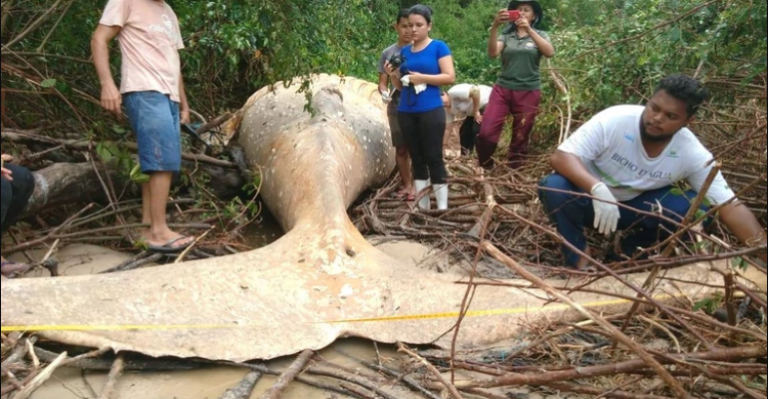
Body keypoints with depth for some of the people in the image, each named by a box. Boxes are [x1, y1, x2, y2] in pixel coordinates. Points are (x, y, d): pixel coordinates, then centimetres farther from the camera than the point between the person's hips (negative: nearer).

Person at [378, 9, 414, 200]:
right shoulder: (388, 53, 7)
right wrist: (384, 93, -14)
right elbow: (382, 82, 8)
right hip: (396, 109, 3)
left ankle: (415, 185, 11)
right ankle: (406, 184, 22)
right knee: (401, 149, 10)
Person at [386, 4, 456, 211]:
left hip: (431, 111, -5)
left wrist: (422, 78, -16)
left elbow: (450, 77, -9)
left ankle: (442, 208, 1)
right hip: (406, 112, 5)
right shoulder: (404, 51, 13)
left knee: (434, 158, -4)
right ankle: (422, 206, 14)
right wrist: (393, 75, -3)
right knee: (416, 158, 8)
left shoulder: (438, 47, -1)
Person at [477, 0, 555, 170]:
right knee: (486, 132, -13)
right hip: (503, 89, 0)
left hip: (529, 93, 0)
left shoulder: (539, 35, 7)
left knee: (520, 139, 5)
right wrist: (495, 26, -26)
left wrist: (529, 30, -23)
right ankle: (484, 170, 8)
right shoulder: (506, 35, 8)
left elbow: (550, 53, -14)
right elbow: (492, 53, -11)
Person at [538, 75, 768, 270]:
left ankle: (629, 249, 2)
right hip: (591, 197, -2)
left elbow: (730, 207, -18)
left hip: (636, 206, 3)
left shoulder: (693, 154, -17)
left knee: (699, 209, -20)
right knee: (554, 188, -35)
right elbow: (561, 156, -31)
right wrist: (597, 188, -49)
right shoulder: (614, 120, -26)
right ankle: (580, 257, -10)